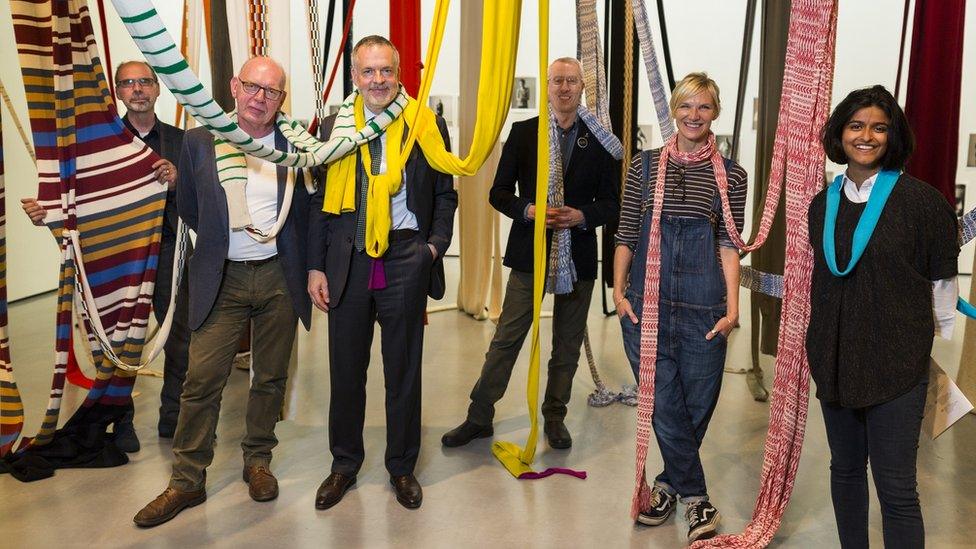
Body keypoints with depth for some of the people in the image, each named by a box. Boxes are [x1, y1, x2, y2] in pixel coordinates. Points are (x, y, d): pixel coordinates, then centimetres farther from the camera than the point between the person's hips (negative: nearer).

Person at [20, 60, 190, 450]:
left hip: (170, 257, 2)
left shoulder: (179, 141, 5)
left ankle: (173, 418, 27)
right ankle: (122, 422, 23)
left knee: (181, 343, 9)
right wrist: (45, 212, -21)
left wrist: (177, 181, -20)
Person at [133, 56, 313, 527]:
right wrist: (225, 240, 11)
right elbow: (188, 209, 11)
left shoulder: (296, 145, -1)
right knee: (202, 380, -2)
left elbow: (308, 212, 9)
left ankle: (258, 462, 30)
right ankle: (187, 480, 12)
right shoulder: (199, 142, -1)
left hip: (279, 277, 1)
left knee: (271, 378, 11)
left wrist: (309, 269, 5)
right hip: (221, 279, 0)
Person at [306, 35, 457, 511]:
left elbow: (445, 195, 7)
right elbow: (320, 201, 6)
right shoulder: (334, 127, 4)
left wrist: (436, 244, -7)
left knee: (404, 370, 10)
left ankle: (402, 467, 28)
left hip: (406, 261, -1)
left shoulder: (429, 126, 1)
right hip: (348, 262, 1)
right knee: (345, 368, 11)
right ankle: (344, 464, 31)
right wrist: (316, 267, 3)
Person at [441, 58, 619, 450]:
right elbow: (499, 193, 3)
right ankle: (479, 417, 12)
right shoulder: (523, 133, 3)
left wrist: (581, 216, -14)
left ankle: (554, 417, 27)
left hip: (578, 254, 1)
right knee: (506, 339, 1)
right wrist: (528, 210, -15)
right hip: (530, 252, -1)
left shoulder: (599, 140, 5)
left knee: (567, 345, 11)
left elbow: (611, 202, 5)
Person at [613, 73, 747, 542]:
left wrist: (732, 307, -6)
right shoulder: (645, 166, 6)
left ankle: (669, 484, 30)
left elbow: (729, 245, 1)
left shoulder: (731, 176, 5)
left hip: (702, 306, 0)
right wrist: (619, 292, 0)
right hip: (646, 302, 0)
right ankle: (696, 497, 18)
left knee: (696, 405, 7)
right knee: (665, 403, 2)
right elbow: (625, 235, 7)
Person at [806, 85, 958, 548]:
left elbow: (942, 283, -3)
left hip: (896, 364, -5)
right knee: (845, 470, 16)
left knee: (896, 488, -2)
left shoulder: (920, 200, -8)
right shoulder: (823, 204, 7)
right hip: (835, 359, 5)